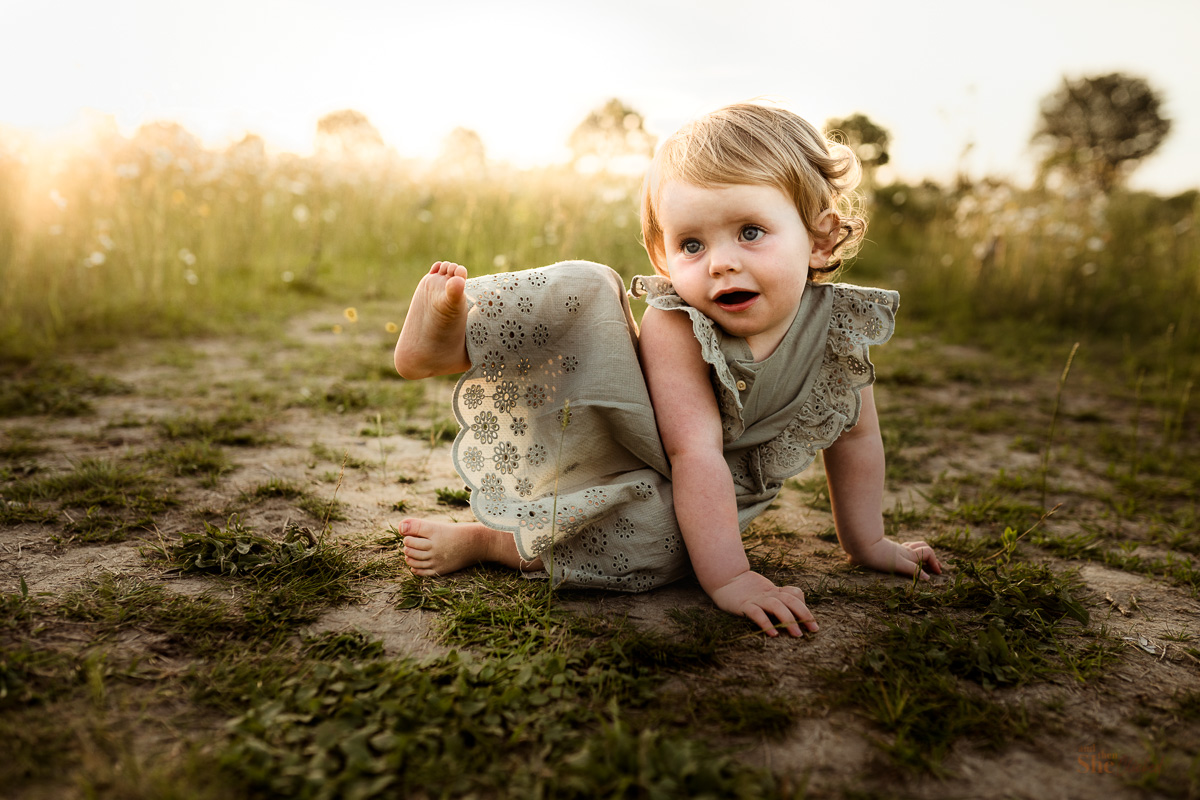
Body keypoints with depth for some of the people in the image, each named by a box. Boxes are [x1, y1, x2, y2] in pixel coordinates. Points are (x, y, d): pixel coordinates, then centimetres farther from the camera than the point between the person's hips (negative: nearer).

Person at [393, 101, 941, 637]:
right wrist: (727, 577, -36)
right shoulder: (674, 326, -27)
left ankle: (484, 542, -20)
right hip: (595, 441, -3)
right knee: (583, 291, -25)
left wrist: (866, 543, 10)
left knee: (657, 546, -36)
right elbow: (694, 454, -32)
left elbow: (854, 435, 2)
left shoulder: (838, 329, -15)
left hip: (667, 497, 3)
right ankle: (446, 342, -25)